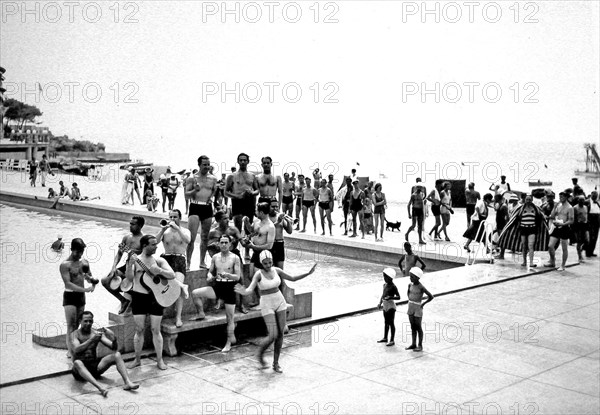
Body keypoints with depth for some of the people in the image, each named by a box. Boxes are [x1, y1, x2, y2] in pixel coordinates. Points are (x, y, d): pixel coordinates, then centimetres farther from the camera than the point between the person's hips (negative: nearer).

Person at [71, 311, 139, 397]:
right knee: (77, 362, -39)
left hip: (95, 367, 4)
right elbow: (76, 350, -23)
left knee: (117, 355, -16)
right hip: (80, 370, -4)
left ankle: (127, 382, -34)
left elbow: (114, 348, -2)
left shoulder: (97, 333, 6)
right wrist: (92, 339, -34)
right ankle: (99, 387, -54)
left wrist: (114, 340, -25)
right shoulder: (76, 334, -3)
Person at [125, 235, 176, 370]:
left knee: (155, 330, 3)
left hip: (156, 297, 1)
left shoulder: (159, 261, 3)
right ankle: (137, 359, 18)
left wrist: (159, 270, -21)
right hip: (139, 297, -1)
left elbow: (172, 275, -5)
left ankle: (159, 360, 12)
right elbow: (129, 278, -12)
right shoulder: (135, 260, 0)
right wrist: (130, 265, -28)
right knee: (140, 330, 5)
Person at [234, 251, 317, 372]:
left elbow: (292, 278, 10)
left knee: (280, 334, 4)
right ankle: (260, 354, 19)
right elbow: (250, 289, -26)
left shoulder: (276, 270, 1)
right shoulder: (259, 274, -13)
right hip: (267, 305, -5)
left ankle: (276, 363, 17)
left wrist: (308, 273, 2)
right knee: (273, 336, -11)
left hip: (280, 302, 5)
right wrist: (244, 292, -49)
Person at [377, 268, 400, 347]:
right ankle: (385, 338, 29)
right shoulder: (385, 285, 8)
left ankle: (392, 340, 5)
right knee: (386, 322, 17)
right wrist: (380, 303, 6)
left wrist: (390, 297, -30)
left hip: (391, 306, -8)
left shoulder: (393, 287, -15)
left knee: (391, 323, -2)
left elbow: (398, 297, -16)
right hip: (385, 306, 8)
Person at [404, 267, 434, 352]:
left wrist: (423, 304, -10)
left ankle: (420, 345, 9)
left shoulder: (421, 287, -16)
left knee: (418, 327, 1)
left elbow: (431, 297, -14)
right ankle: (413, 344, 19)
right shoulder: (410, 285, 2)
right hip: (410, 307, 6)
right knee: (412, 326, 11)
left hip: (418, 308, -6)